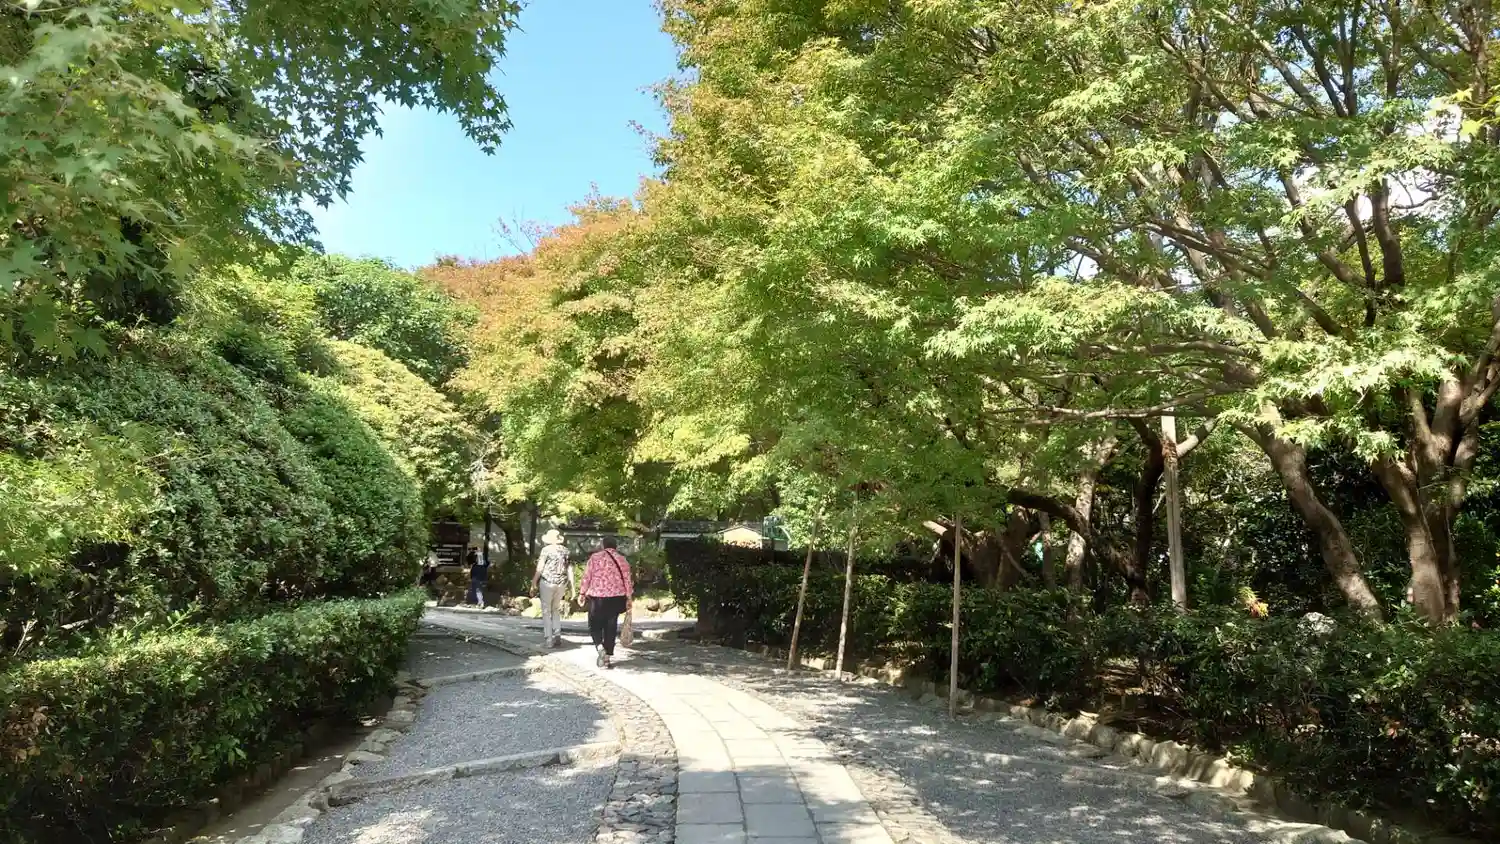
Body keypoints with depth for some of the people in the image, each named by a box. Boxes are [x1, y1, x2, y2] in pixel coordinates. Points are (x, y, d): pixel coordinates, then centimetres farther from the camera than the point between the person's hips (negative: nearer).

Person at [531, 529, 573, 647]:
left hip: (547, 582, -4)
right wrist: (571, 587, 12)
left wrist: (533, 584, -1)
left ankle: (548, 640, 3)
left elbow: (539, 569, -7)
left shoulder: (546, 549, -5)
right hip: (561, 583, 5)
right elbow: (570, 569, 8)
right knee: (556, 610, 19)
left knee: (546, 611, 5)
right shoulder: (565, 550, 9)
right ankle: (557, 636, 10)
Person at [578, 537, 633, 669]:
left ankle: (600, 647, -14)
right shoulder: (622, 559, 7)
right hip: (616, 597, 2)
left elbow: (587, 576, -2)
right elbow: (627, 580, 4)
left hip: (597, 596, -2)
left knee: (595, 624, 10)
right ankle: (607, 657, 9)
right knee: (611, 626, 9)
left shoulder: (595, 557, 1)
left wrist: (582, 593, 5)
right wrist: (629, 597, 8)